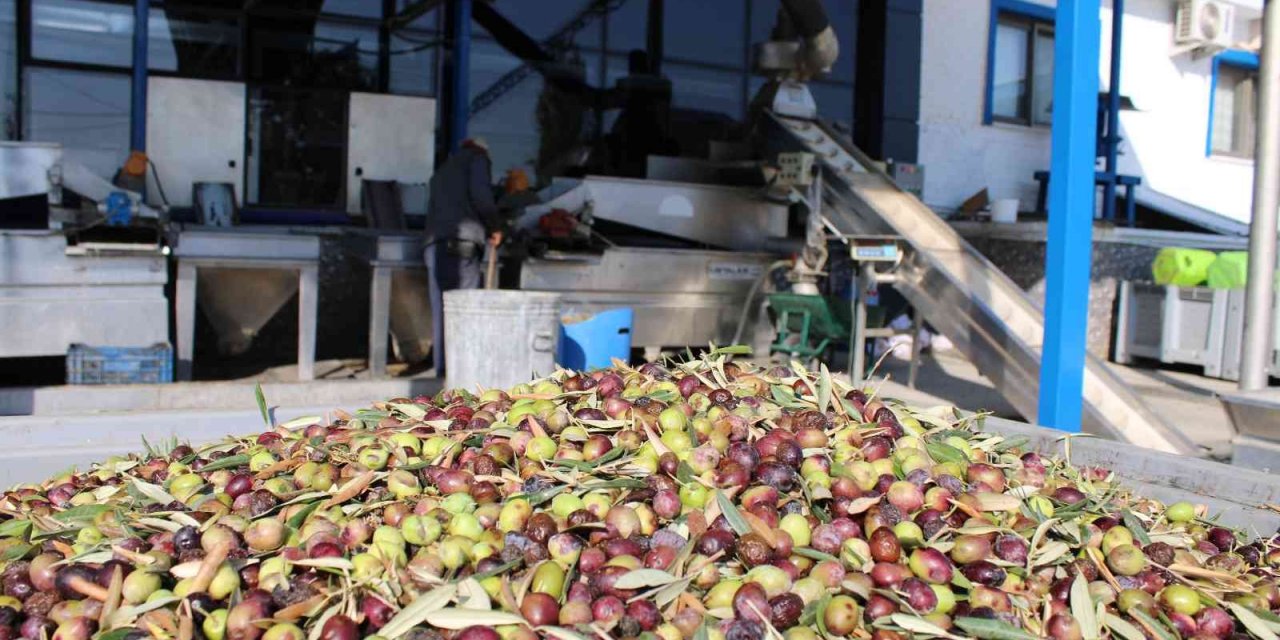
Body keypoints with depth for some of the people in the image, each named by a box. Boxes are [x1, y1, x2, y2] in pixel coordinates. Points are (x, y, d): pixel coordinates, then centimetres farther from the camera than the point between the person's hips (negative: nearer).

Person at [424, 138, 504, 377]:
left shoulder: (443, 169, 33)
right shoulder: (478, 157, 12)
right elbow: (480, 195, -6)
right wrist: (495, 227, 5)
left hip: (435, 245, 7)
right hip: (461, 243, -6)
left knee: (441, 310, 5)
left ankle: (442, 368, 3)